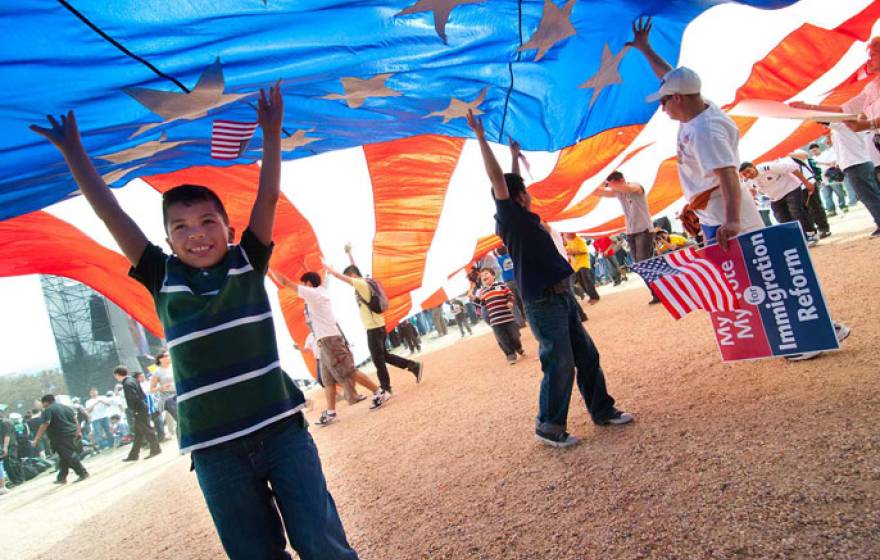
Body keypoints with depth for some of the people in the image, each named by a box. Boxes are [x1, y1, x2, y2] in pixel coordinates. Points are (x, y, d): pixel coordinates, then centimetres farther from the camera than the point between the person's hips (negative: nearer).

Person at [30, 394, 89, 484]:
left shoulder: (48, 410, -6)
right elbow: (75, 420, 16)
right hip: (72, 434, 8)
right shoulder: (66, 407, 17)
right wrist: (78, 431, 18)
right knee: (64, 457, 15)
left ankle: (83, 473, -2)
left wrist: (36, 439, -13)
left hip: (61, 438, -8)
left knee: (70, 457, -3)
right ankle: (62, 478, 18)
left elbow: (44, 426, -15)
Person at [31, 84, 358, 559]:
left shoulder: (248, 263, 4)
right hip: (214, 448, 1)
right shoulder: (163, 280, 5)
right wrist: (73, 151, 9)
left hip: (281, 428, -1)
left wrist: (271, 133, -5)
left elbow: (269, 197, -2)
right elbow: (111, 215, 6)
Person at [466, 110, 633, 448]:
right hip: (544, 303, -9)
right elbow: (498, 179, -19)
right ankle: (549, 428, 10)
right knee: (560, 365, -4)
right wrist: (480, 137, -19)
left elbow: (510, 182, 29)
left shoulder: (524, 217, 13)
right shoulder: (510, 217, -11)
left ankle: (602, 410, 29)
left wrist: (516, 156, 38)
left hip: (562, 297, 9)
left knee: (587, 356, 15)